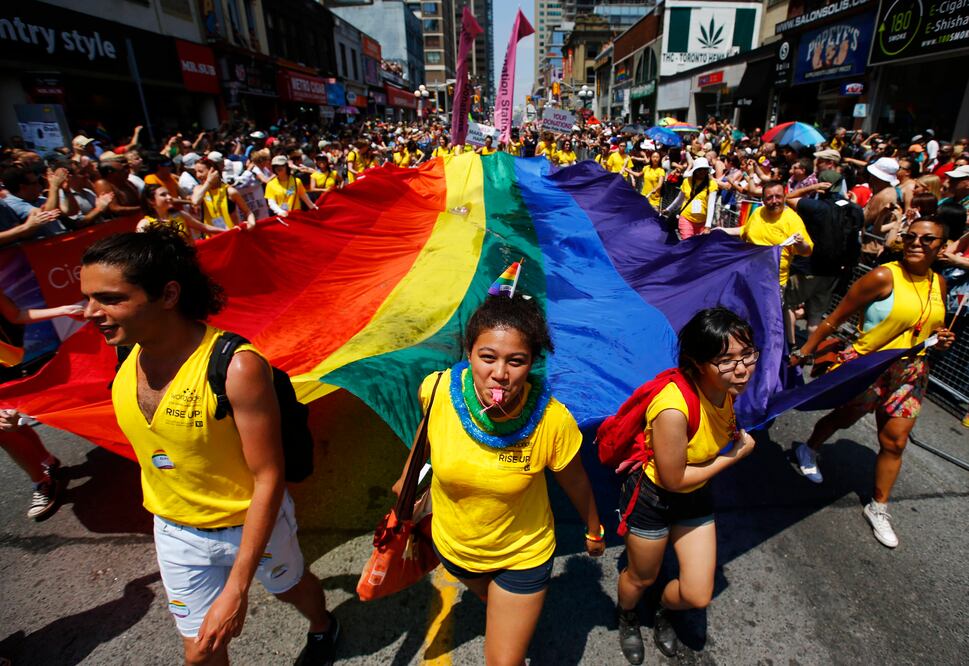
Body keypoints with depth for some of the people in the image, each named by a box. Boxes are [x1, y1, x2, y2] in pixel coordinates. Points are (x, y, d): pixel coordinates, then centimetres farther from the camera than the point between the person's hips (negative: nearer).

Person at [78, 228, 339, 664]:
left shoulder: (236, 367, -33)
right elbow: (152, 440, 6)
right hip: (174, 531, 5)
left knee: (289, 586, 26)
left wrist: (237, 587, -24)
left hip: (250, 524, -4)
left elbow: (268, 478, -27)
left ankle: (323, 629, 60)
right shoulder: (127, 354, -11)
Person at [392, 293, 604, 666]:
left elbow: (574, 483, -13)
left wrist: (594, 533, 4)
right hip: (453, 545, 4)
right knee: (491, 602, 34)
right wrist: (408, 477, 10)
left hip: (523, 555, -3)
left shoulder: (553, 421, -33)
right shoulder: (437, 390, -29)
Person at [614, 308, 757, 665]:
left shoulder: (726, 387, -16)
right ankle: (627, 617, 57)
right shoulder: (673, 408, -41)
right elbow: (674, 479, -26)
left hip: (696, 495, 6)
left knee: (698, 596, 15)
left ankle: (663, 613, 51)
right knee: (642, 578, 21)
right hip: (653, 498, -6)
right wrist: (735, 455, -18)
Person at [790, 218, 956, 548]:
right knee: (845, 416, 14)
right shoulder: (883, 277, -16)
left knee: (895, 441, 8)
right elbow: (836, 318, -16)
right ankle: (808, 449, 45)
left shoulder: (939, 284, 4)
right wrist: (802, 352, -19)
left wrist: (941, 338, -2)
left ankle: (878, 508, 24)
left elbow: (930, 325, 21)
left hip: (910, 372, 6)